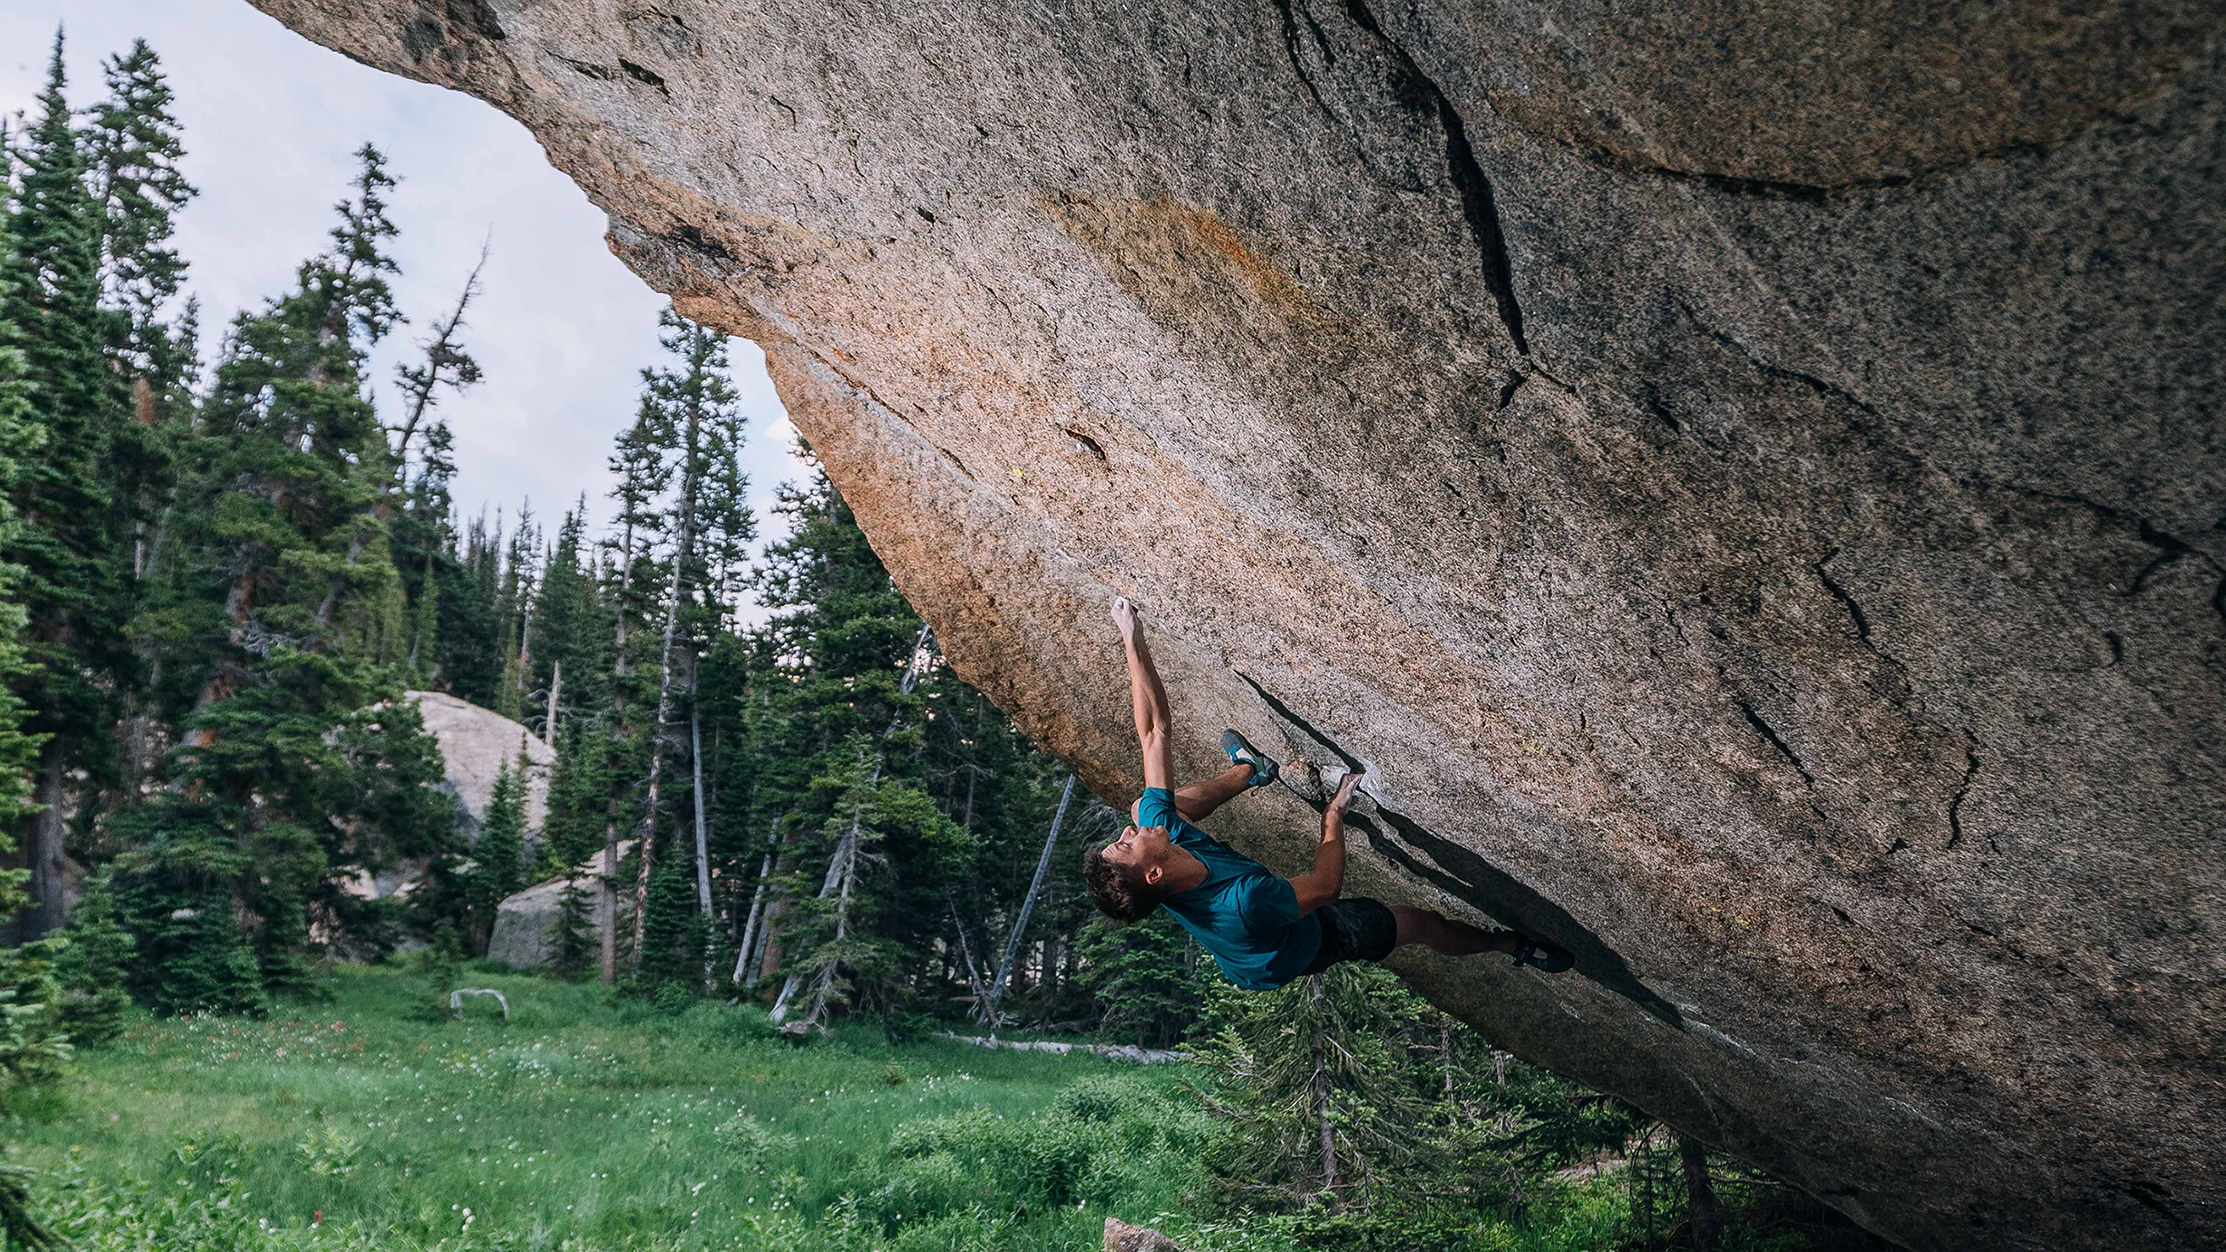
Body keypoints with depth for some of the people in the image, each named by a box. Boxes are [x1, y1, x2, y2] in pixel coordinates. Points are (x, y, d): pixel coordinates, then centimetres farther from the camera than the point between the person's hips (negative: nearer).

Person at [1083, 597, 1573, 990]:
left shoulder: (1155, 825, -36)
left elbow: (1154, 734, -27)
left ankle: (1248, 772, 39)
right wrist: (1334, 815, -16)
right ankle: (1511, 944, 40)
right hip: (1300, 947, -5)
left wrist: (1134, 643, -28)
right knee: (1420, 923, 11)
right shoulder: (1243, 904, -50)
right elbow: (1326, 885, -31)